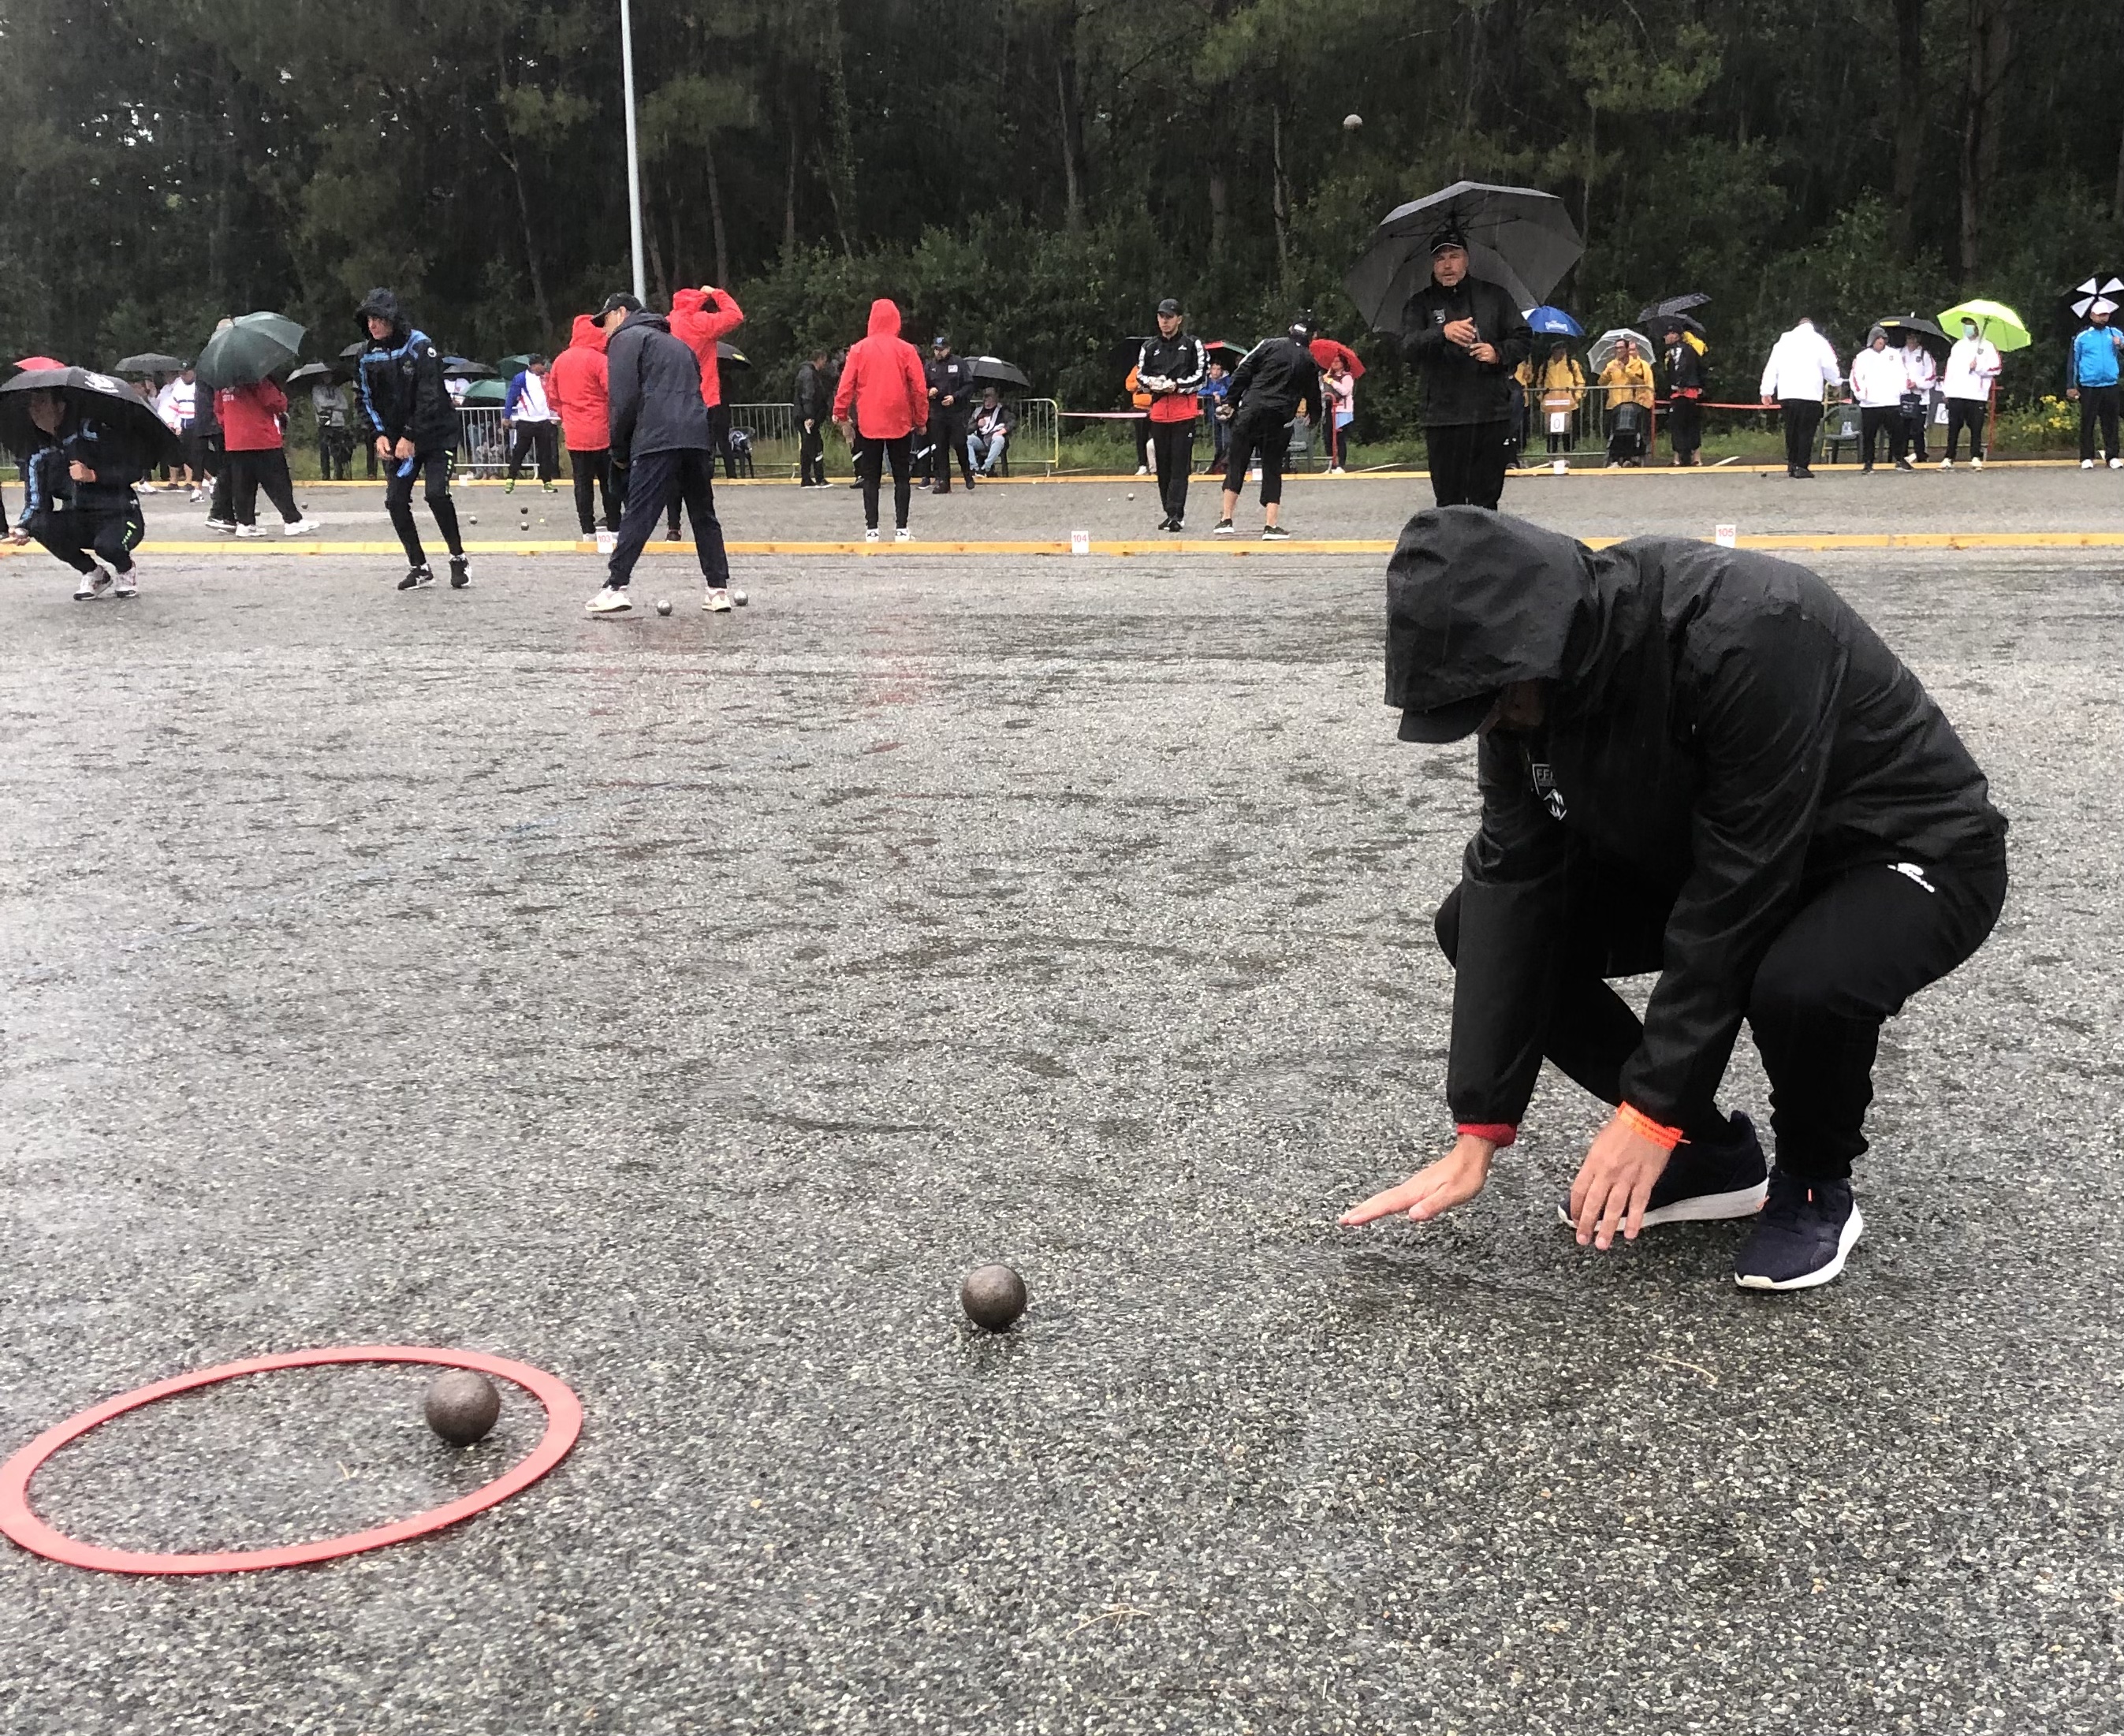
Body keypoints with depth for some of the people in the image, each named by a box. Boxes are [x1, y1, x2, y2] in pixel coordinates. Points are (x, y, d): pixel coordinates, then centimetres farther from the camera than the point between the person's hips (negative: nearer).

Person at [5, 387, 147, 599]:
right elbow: (37, 501, 0)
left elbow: (135, 471, -13)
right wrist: (23, 529, -21)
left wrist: (93, 476, -26)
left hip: (119, 517, -5)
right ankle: (93, 574, 0)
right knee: (40, 526, -26)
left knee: (107, 544, -38)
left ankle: (127, 571, 3)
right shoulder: (37, 453, 4)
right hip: (78, 522, 5)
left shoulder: (91, 430, -10)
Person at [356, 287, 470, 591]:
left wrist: (411, 437, -19)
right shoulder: (369, 357, 4)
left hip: (435, 435, -6)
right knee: (396, 500, -3)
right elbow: (367, 400, 11)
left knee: (437, 493, -18)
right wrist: (379, 435, -5)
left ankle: (459, 559, 0)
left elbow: (430, 397, -17)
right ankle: (419, 567, 8)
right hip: (396, 442, 6)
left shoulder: (420, 346, -13)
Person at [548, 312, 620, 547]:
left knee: (582, 482, 7)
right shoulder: (599, 360, -12)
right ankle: (613, 527, 8)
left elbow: (552, 396, 13)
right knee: (608, 482, 6)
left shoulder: (560, 361, 6)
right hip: (601, 433, -4)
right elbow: (614, 393, -16)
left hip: (574, 434, 4)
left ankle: (588, 530, 7)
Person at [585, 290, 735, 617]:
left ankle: (616, 587, -11)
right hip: (697, 439, 7)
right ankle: (718, 589, 11)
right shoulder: (677, 343, 32)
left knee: (638, 515, -9)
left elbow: (625, 399, -3)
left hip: (657, 440, -7)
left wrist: (619, 451, 5)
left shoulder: (626, 338, 8)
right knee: (704, 515, 11)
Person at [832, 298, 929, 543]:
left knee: (870, 477, 6)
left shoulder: (859, 350, -1)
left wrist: (840, 414, 8)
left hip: (869, 423, 1)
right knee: (902, 477, 6)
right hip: (900, 423, -1)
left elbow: (846, 385, -3)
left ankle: (872, 530, 2)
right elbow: (919, 388, -4)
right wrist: (921, 420, 5)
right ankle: (901, 530, 2)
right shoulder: (906, 350, -3)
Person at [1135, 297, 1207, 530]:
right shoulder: (1149, 347, 12)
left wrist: (1177, 385, -16)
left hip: (1184, 412, -4)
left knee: (1180, 465, -9)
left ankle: (1176, 514, -12)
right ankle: (1171, 514, 15)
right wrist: (1152, 383, -7)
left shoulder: (1192, 344, 1)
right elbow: (1140, 375, 15)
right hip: (1159, 412, 4)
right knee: (1163, 465, 7)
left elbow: (1201, 376, -2)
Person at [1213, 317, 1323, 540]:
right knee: (1272, 468, 9)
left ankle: (1226, 520, 3)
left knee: (1236, 463, 7)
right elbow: (1313, 394, 20)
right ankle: (1271, 526, 1)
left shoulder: (1269, 345, 6)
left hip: (1250, 411, -1)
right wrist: (1314, 417, 38)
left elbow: (1242, 372, 1)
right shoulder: (1310, 361, 10)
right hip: (1280, 420, 1)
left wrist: (1230, 402, 6)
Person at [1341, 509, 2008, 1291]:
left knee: (1801, 985, -39)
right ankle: (1710, 1152, 4)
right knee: (1475, 921, -8)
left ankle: (1816, 1185, -5)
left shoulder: (1749, 631, -36)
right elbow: (1515, 877, -15)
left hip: (1911, 849, -6)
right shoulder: (1525, 673, -14)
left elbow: (1738, 892, -33)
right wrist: (1478, 1134, -17)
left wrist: (1650, 1111, -27)